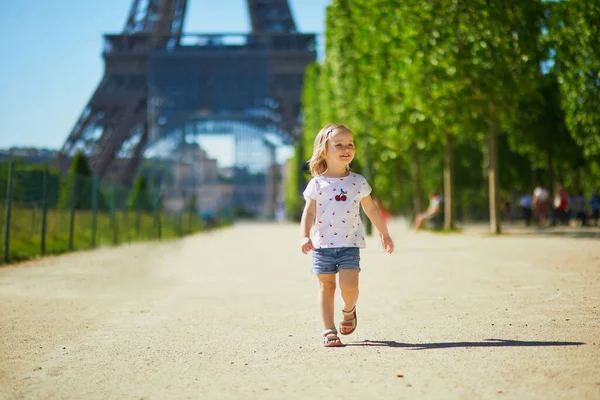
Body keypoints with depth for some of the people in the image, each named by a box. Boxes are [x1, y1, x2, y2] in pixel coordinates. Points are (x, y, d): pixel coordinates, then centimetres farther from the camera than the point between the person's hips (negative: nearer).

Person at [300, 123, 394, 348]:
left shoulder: (358, 182, 6)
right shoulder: (317, 184, 0)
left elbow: (371, 210, 16)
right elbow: (309, 213, -1)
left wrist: (384, 233, 20)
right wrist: (305, 236, -15)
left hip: (350, 244, 1)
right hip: (323, 245, 0)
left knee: (349, 285, -12)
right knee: (326, 287, 3)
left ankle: (349, 311, 20)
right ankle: (329, 331, 10)